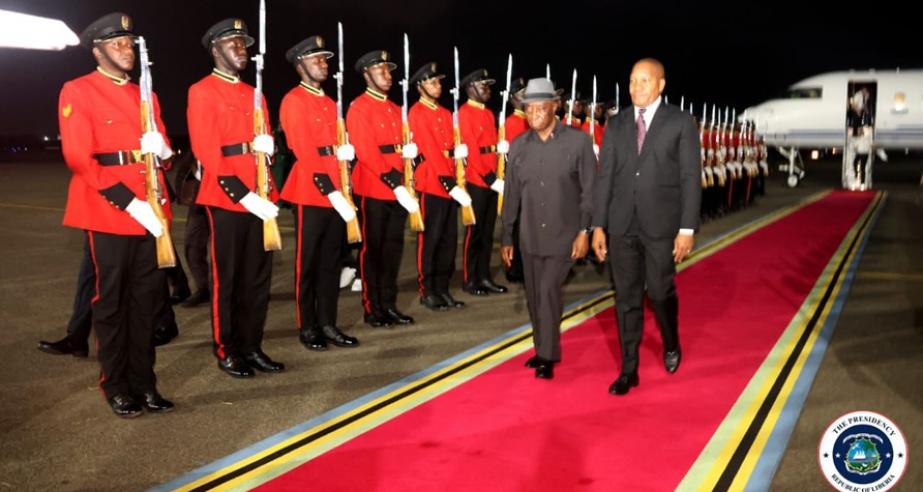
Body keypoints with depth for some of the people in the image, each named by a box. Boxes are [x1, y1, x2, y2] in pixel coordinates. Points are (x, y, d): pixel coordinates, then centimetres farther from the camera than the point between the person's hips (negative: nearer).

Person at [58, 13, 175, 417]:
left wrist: (160, 147, -8)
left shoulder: (145, 95, 16)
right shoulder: (77, 92, -4)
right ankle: (116, 387, 15)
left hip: (150, 213, 6)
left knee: (147, 299, 9)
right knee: (111, 302, 3)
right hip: (108, 214, -6)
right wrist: (127, 202, -18)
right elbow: (78, 157, -12)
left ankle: (143, 382, 19)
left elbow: (162, 151, 18)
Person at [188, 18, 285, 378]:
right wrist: (240, 193, -18)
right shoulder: (202, 92, -4)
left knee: (258, 276, 9)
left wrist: (267, 144, -5)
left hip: (260, 197, 7)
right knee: (227, 277, 2)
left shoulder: (254, 93, 17)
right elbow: (206, 150, -13)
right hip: (227, 198, -6)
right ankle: (226, 351, 14)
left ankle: (252, 346, 20)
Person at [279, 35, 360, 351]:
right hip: (311, 194, -8)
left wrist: (346, 151, 2)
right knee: (308, 262, 1)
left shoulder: (329, 103, 18)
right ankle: (307, 327, 11)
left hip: (335, 193, 8)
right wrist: (328, 190, -20)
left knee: (331, 261, 10)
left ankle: (328, 324, 18)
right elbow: (305, 152, -16)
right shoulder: (294, 101, -8)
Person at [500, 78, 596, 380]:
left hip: (565, 235, -4)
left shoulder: (578, 141, -7)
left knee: (549, 290, -11)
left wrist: (584, 231, -11)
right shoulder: (518, 146, 3)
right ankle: (543, 350, 28)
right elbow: (511, 194, 7)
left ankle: (547, 356, 6)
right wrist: (507, 237, 8)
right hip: (530, 237, 4)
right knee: (535, 296, 11)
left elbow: (590, 190, -6)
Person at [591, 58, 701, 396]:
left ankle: (671, 344, 35)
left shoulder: (680, 123, -1)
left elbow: (690, 178, -4)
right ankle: (629, 370, 15)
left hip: (661, 225, -3)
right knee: (627, 299, 6)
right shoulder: (616, 125, 8)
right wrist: (598, 225, 2)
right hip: (622, 226, 3)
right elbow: (604, 177, 7)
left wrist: (687, 229, -10)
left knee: (660, 292, 4)